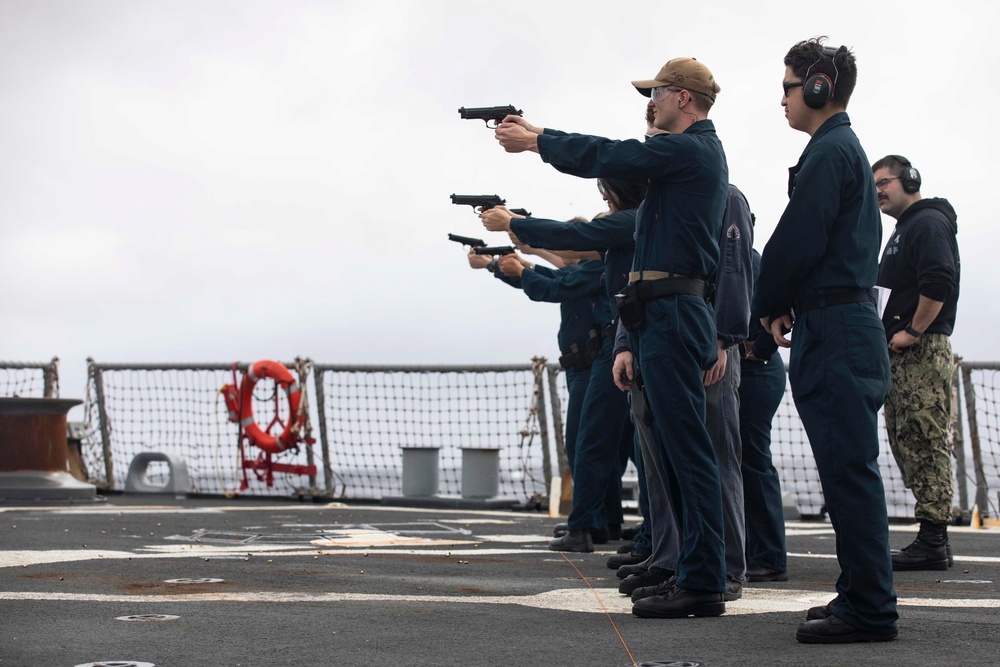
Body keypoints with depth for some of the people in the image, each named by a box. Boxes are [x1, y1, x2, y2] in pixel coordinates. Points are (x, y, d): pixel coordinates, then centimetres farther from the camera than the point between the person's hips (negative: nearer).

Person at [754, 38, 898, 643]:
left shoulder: (829, 152, -11)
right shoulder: (849, 150, 21)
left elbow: (797, 242, -15)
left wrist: (770, 307, 0)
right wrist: (789, 306, 11)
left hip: (834, 329, -10)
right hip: (850, 323, 10)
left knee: (850, 472, -10)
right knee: (850, 471, 12)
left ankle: (869, 610, -9)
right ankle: (863, 594, 16)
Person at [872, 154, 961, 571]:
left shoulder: (929, 223, -8)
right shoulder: (904, 229, 24)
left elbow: (938, 283, -20)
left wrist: (912, 332, -18)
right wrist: (889, 333, 15)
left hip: (923, 350, -11)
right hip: (901, 357, 11)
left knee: (926, 442, -11)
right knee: (905, 442, 9)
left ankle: (932, 543, -12)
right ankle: (933, 539, 11)